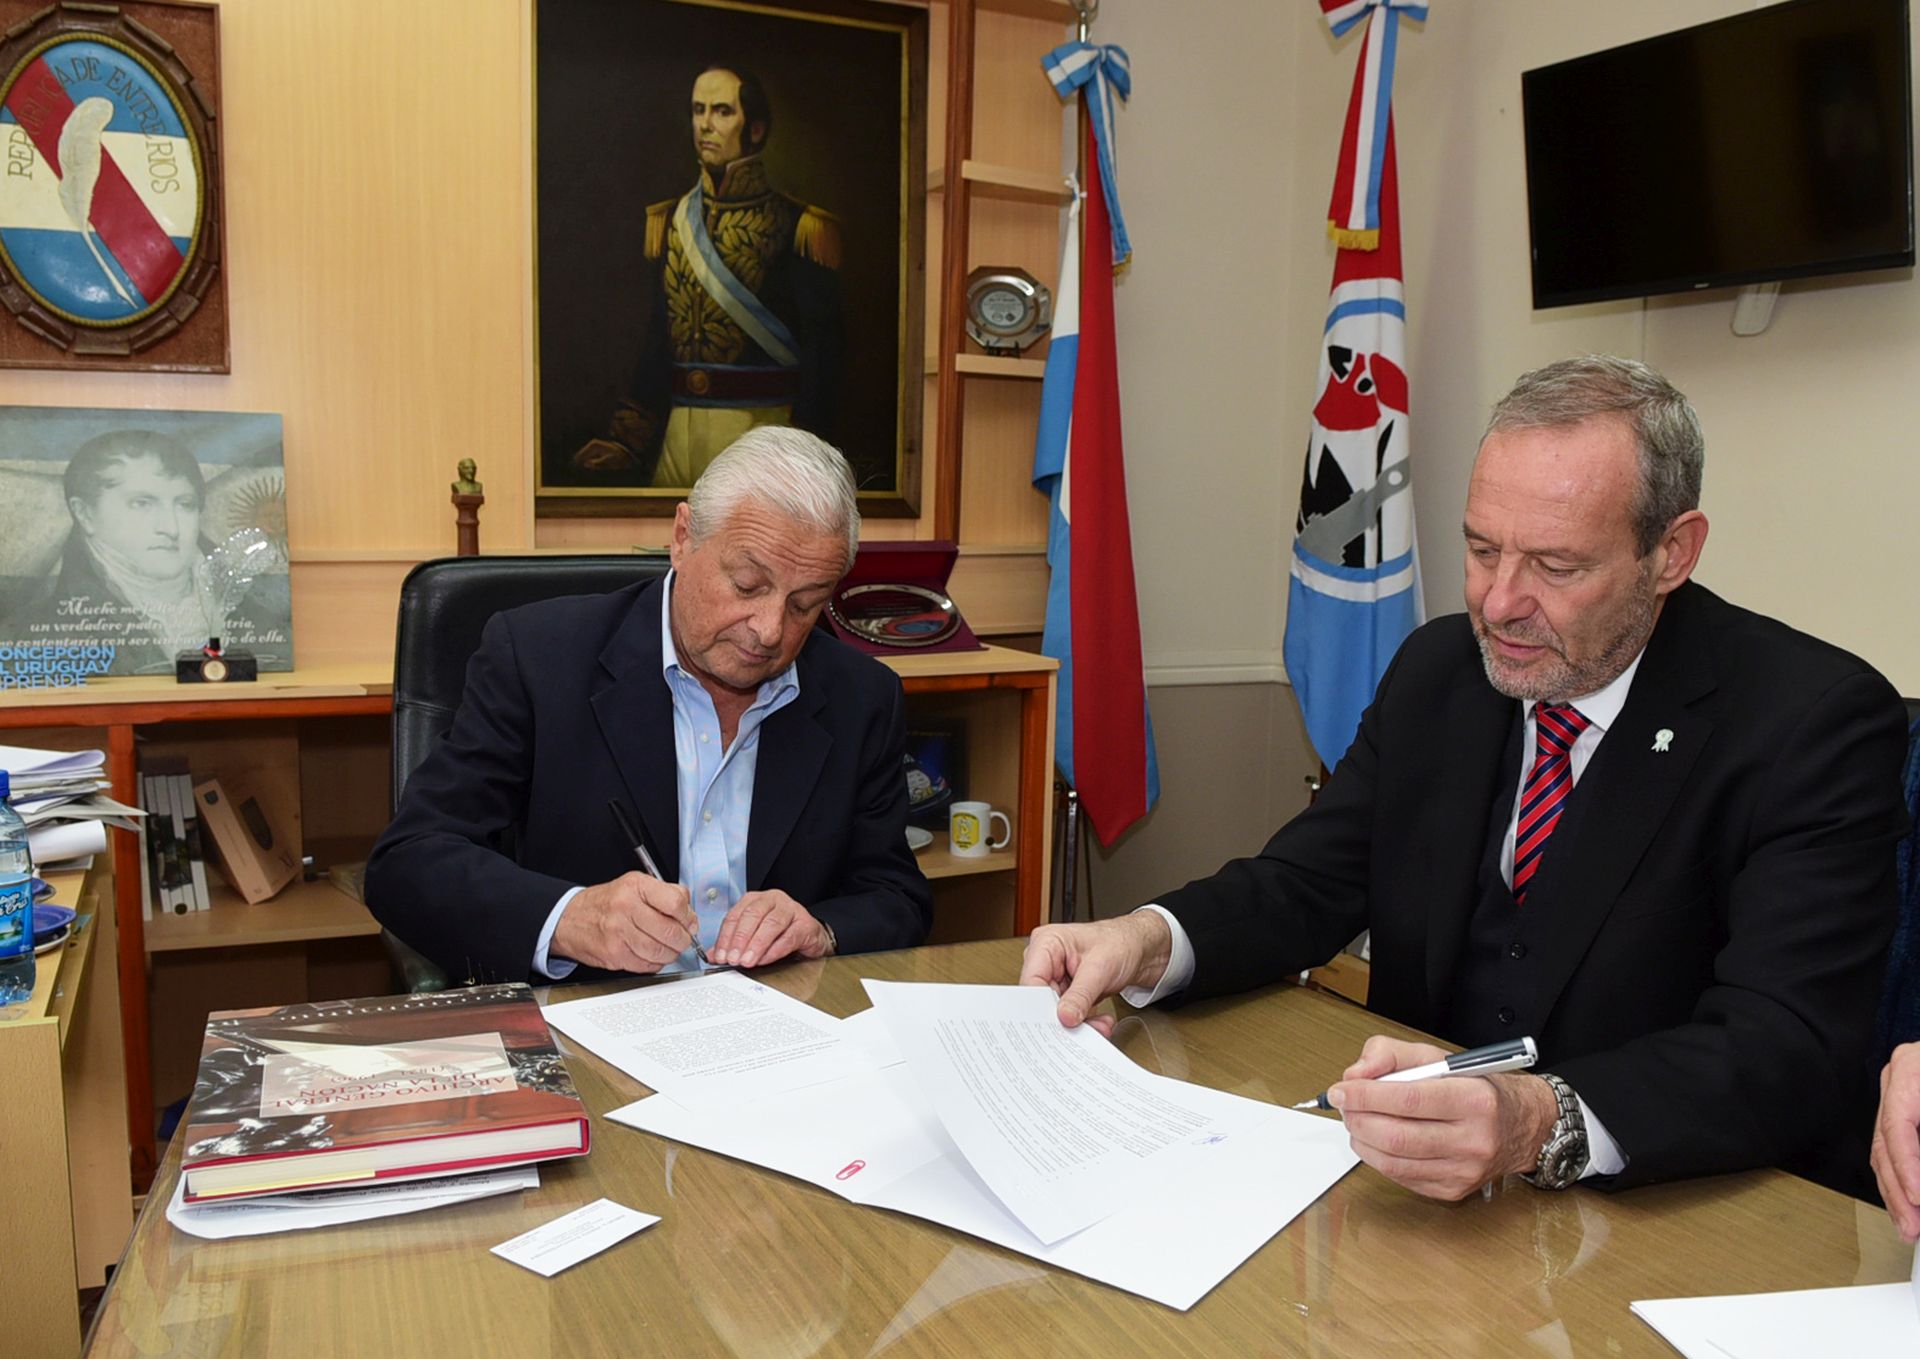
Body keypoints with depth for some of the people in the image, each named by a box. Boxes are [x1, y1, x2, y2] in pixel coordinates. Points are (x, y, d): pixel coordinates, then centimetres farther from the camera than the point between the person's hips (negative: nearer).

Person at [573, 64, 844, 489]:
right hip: (678, 433, 4)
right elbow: (657, 343, 14)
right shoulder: (669, 222, 13)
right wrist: (625, 441, 6)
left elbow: (821, 353, -7)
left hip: (760, 435, -4)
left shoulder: (795, 227, -3)